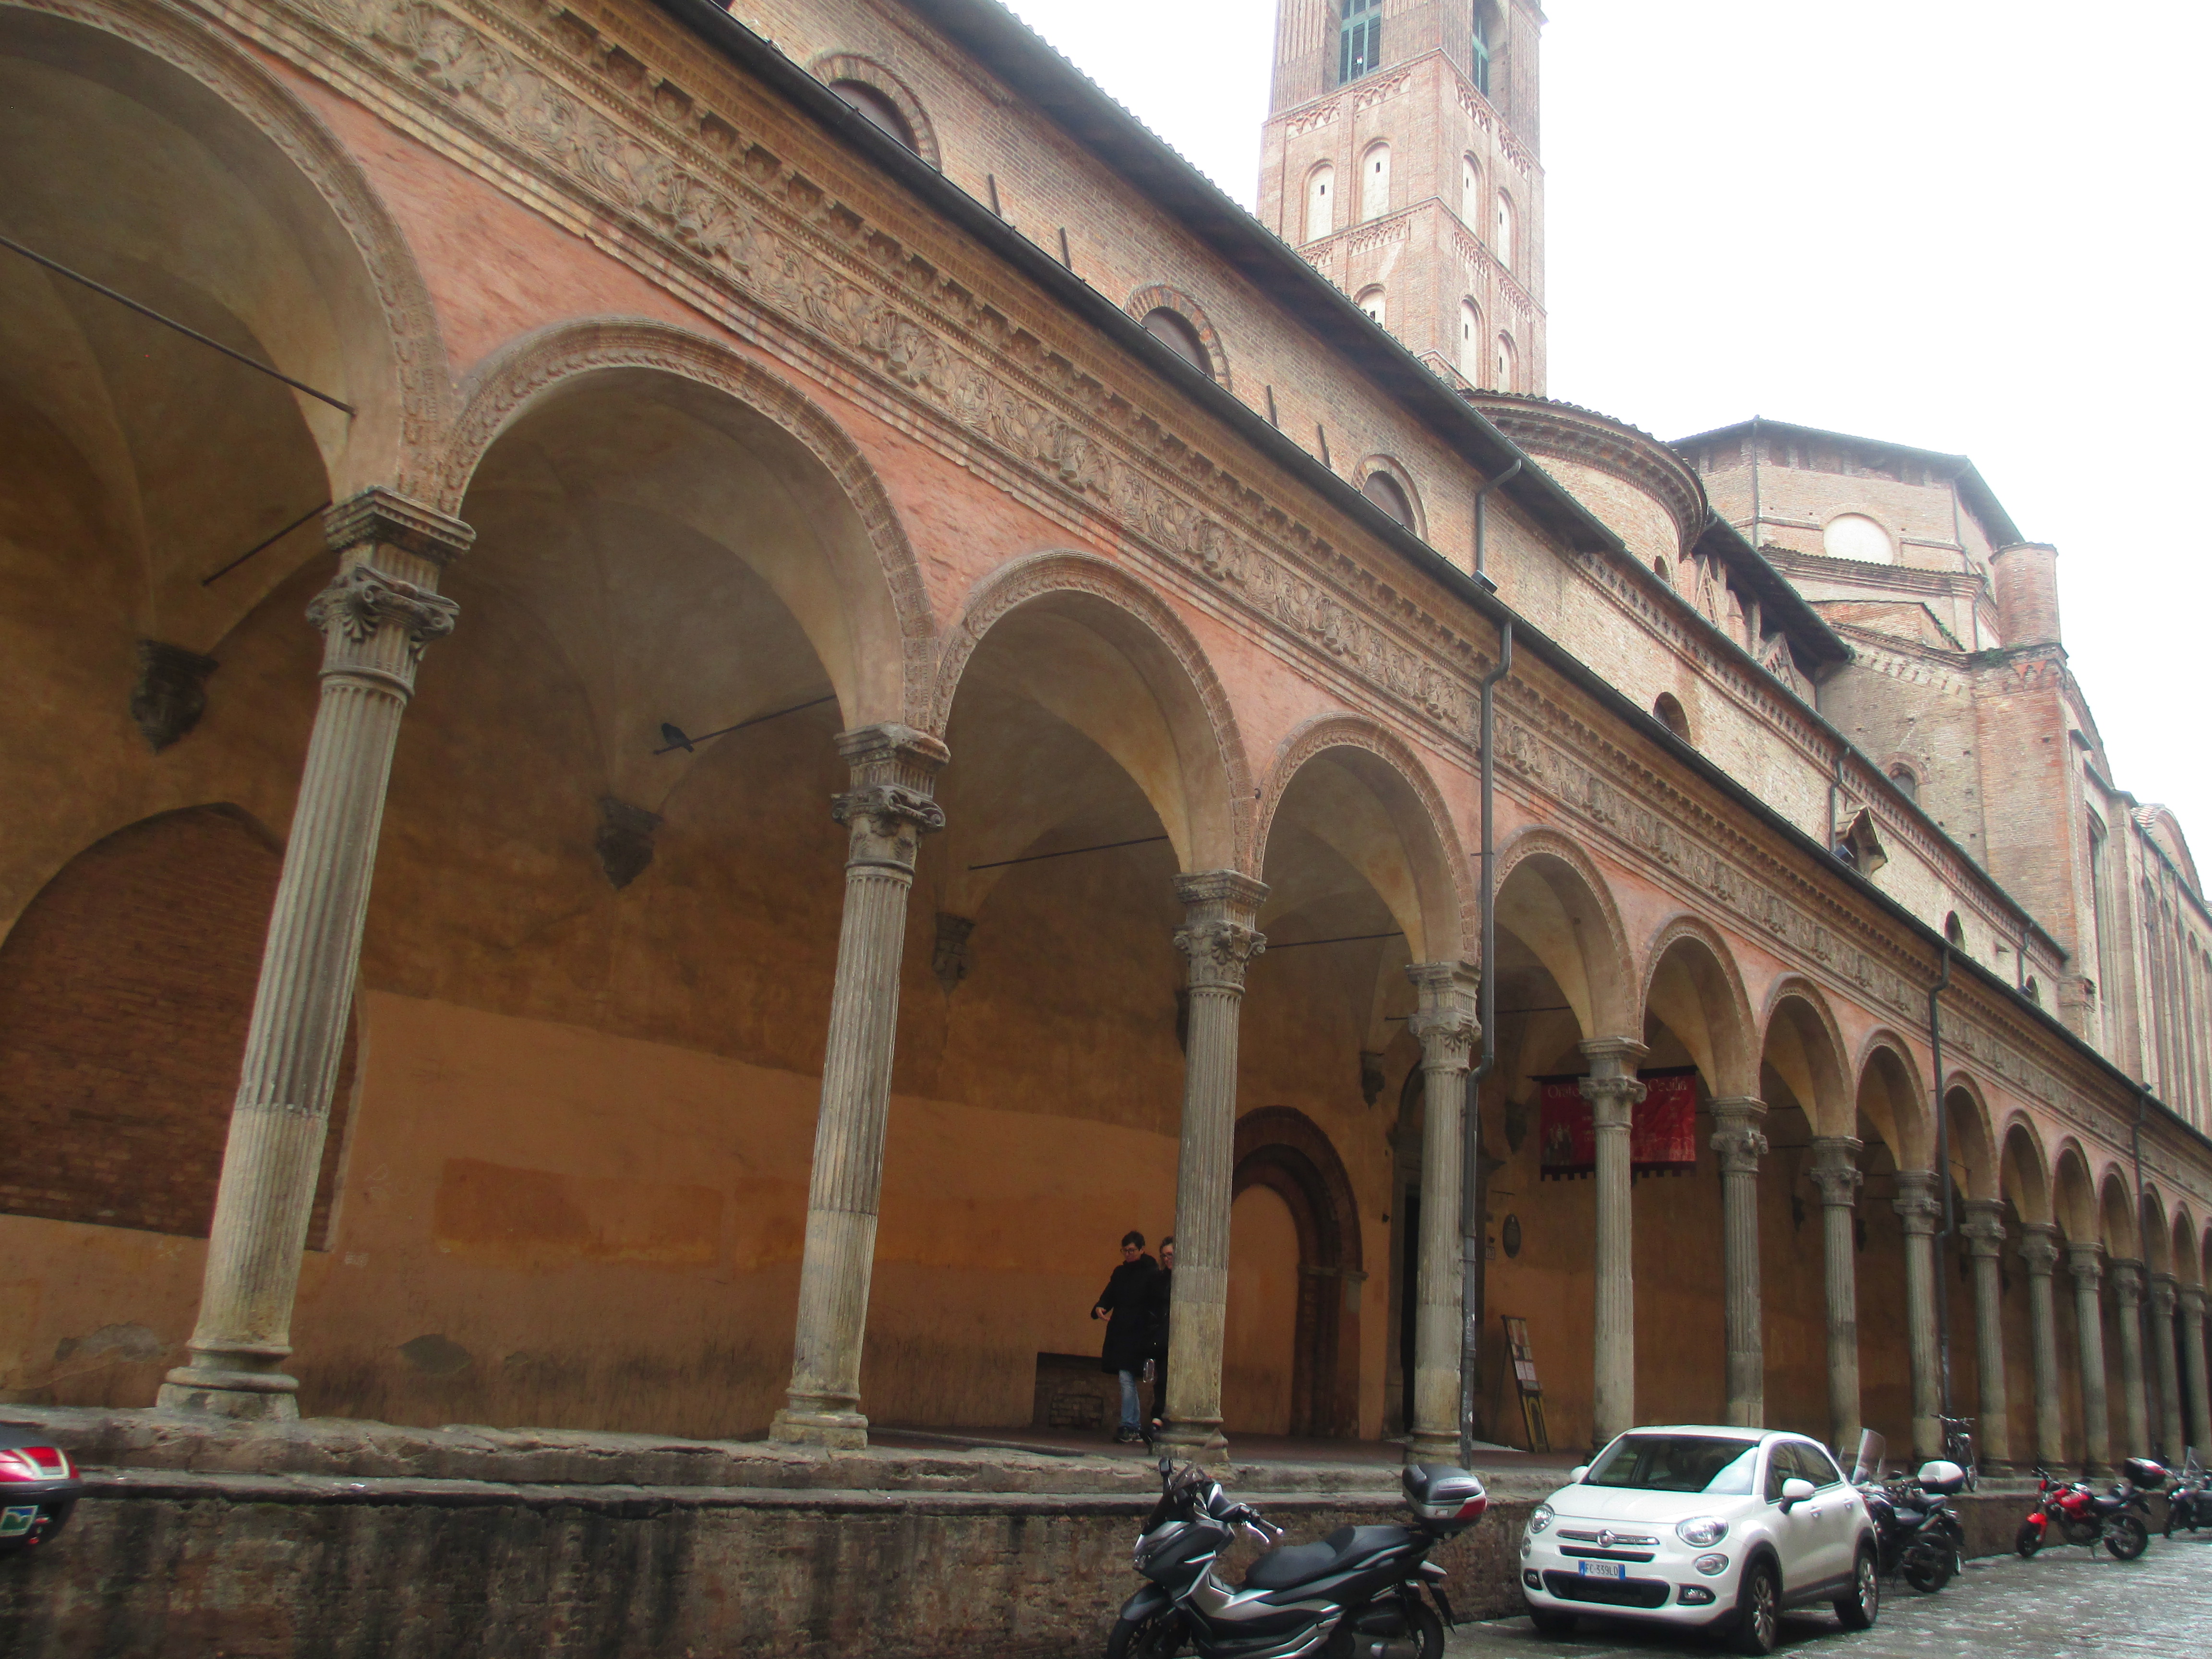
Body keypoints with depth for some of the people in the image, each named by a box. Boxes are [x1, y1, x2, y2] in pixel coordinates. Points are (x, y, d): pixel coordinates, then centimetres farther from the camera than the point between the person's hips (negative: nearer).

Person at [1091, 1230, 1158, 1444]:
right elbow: (1109, 1296, 17)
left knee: (1127, 1378, -12)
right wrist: (1099, 1307, -5)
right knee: (1128, 1380, 11)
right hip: (1119, 1334, 7)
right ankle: (1137, 1427, 19)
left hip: (1138, 1336, -7)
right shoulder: (1120, 1272, 14)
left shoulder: (1151, 1273, -5)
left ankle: (1129, 1426, -7)